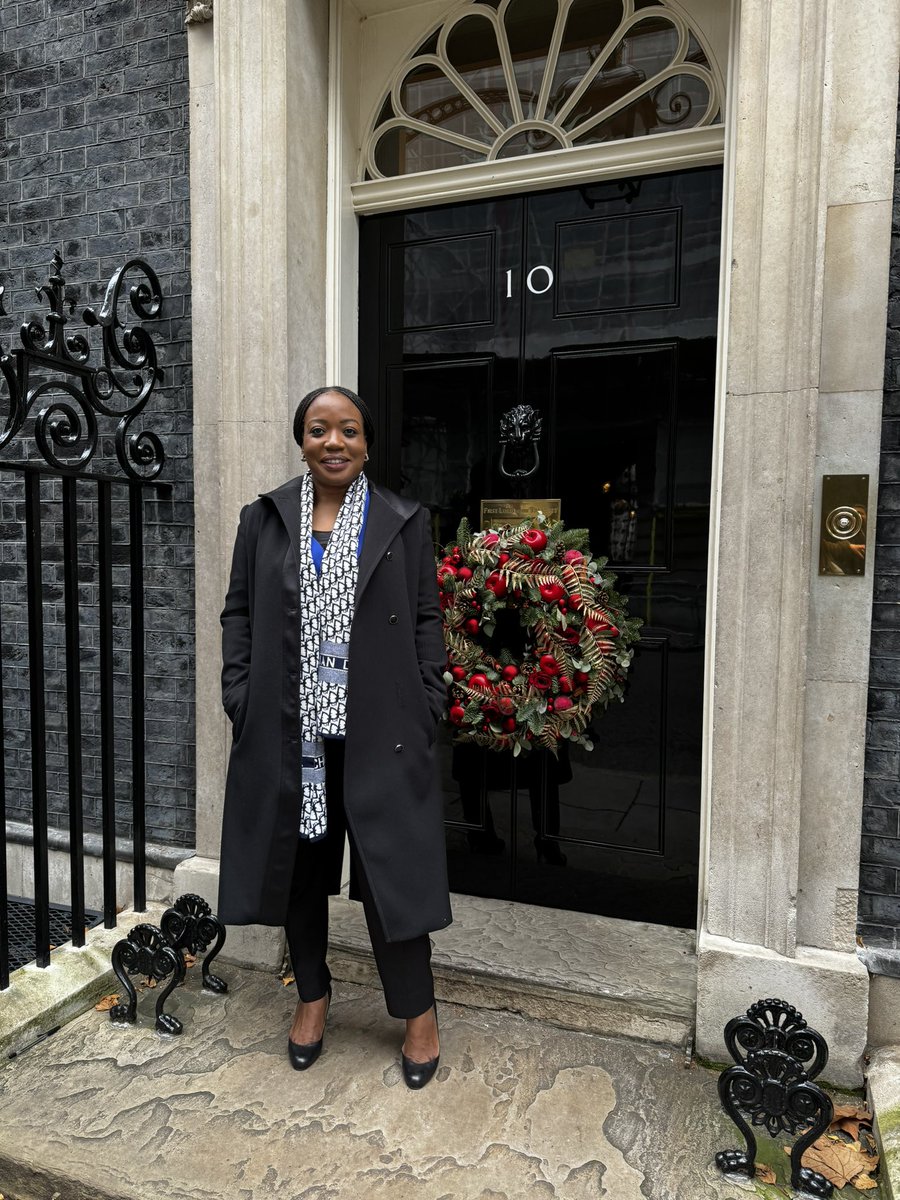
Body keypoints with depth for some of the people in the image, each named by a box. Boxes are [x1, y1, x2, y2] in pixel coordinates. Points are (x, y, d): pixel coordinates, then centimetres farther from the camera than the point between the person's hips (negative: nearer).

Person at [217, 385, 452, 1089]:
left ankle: (419, 1011, 25)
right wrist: (241, 699, -1)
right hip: (288, 729, 3)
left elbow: (426, 621, 2)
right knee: (299, 862, 15)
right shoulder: (264, 519, 7)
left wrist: (427, 710, -5)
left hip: (378, 731, -2)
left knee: (390, 865, 4)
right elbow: (239, 613, 8)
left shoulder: (404, 522, 2)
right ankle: (313, 993, 37)